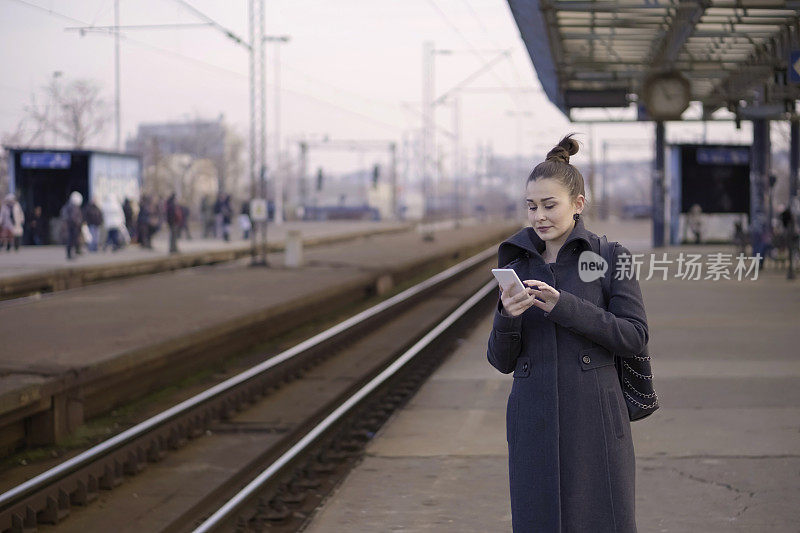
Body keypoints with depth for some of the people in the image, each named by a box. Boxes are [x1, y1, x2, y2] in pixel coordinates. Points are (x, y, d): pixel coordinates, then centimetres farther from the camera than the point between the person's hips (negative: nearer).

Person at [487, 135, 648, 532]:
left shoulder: (610, 257, 1)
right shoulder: (516, 268, 10)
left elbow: (634, 336, -8)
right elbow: (502, 360, 8)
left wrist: (562, 306, -16)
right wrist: (507, 317, -13)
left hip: (594, 423, -3)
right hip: (534, 423, 3)